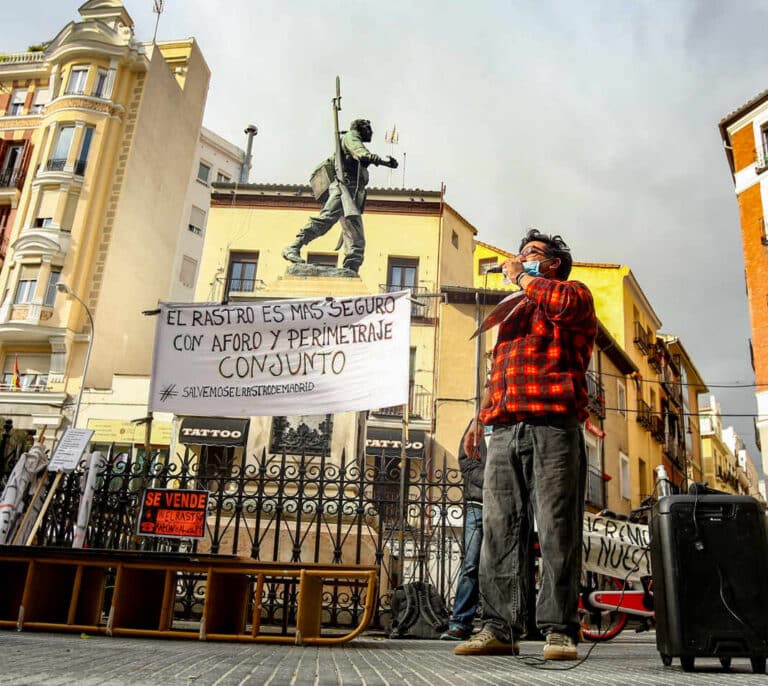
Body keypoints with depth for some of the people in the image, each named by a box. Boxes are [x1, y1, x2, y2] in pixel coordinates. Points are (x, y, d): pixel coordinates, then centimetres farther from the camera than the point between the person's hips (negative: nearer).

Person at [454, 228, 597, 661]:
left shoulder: (574, 293, 13)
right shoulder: (515, 314, 33)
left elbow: (565, 303, -15)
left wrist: (522, 278, 1)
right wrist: (481, 417, 20)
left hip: (553, 427, -6)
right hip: (504, 432, 7)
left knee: (557, 531, -7)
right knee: (500, 529, 0)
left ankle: (559, 630, -1)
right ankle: (500, 629, 3)